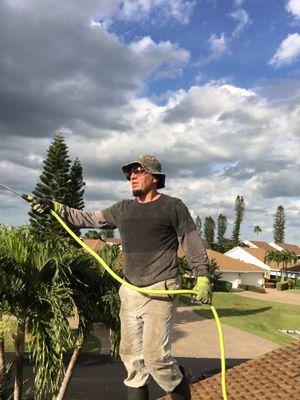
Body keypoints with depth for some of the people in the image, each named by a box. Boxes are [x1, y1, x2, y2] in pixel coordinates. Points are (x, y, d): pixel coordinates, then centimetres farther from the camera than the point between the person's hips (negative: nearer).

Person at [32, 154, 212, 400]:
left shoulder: (173, 206, -2)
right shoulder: (123, 209, 13)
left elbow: (193, 244, -2)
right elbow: (89, 219, 19)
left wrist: (203, 278, -9)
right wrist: (54, 207, 15)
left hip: (160, 291, -6)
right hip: (130, 291, 6)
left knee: (154, 354, -8)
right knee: (130, 353, 10)